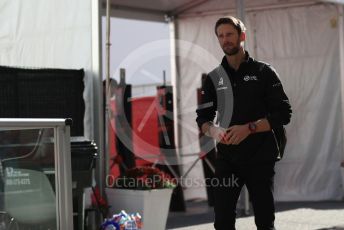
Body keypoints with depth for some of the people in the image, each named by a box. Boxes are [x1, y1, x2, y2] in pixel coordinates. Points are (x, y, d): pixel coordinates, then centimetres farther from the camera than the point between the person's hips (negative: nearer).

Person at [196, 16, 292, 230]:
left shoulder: (263, 72, 0)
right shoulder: (214, 78, 10)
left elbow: (283, 113, -6)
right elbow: (202, 117, 11)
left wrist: (249, 128, -18)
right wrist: (212, 130, -12)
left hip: (260, 158, -3)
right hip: (227, 158, 3)